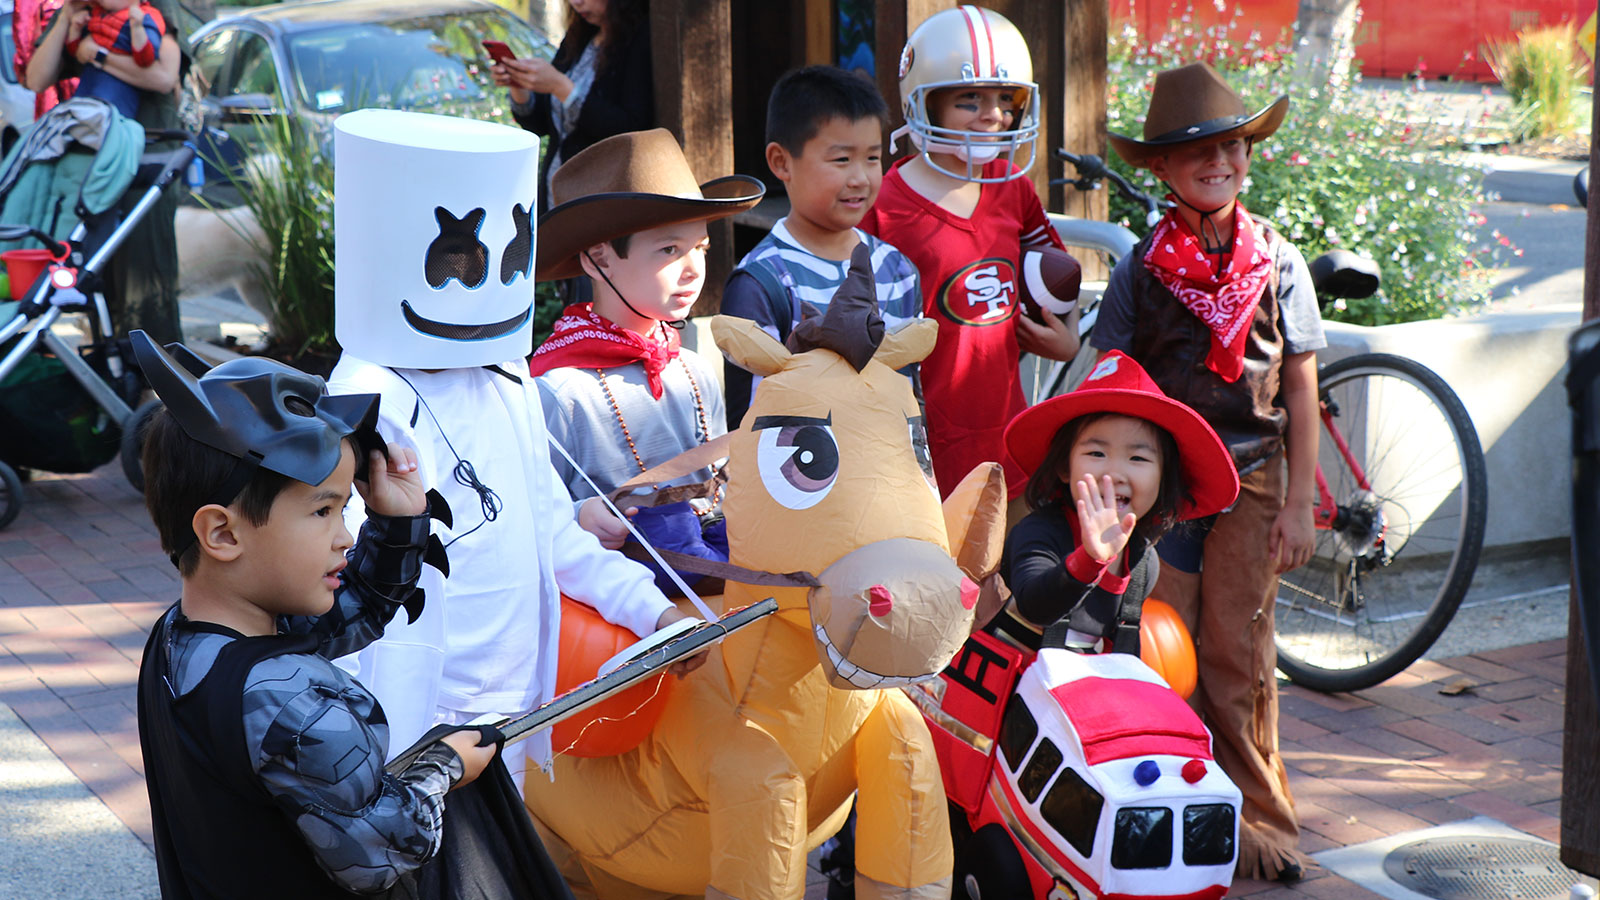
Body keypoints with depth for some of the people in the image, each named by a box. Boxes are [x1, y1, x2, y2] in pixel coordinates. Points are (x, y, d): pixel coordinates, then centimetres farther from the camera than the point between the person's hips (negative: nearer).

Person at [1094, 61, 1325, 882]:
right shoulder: (1141, 268, 1)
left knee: (1237, 652, -1)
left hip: (1250, 476, 0)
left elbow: (1300, 390, 4)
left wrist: (1298, 501, 0)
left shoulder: (1277, 261, 2)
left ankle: (1256, 815, 12)